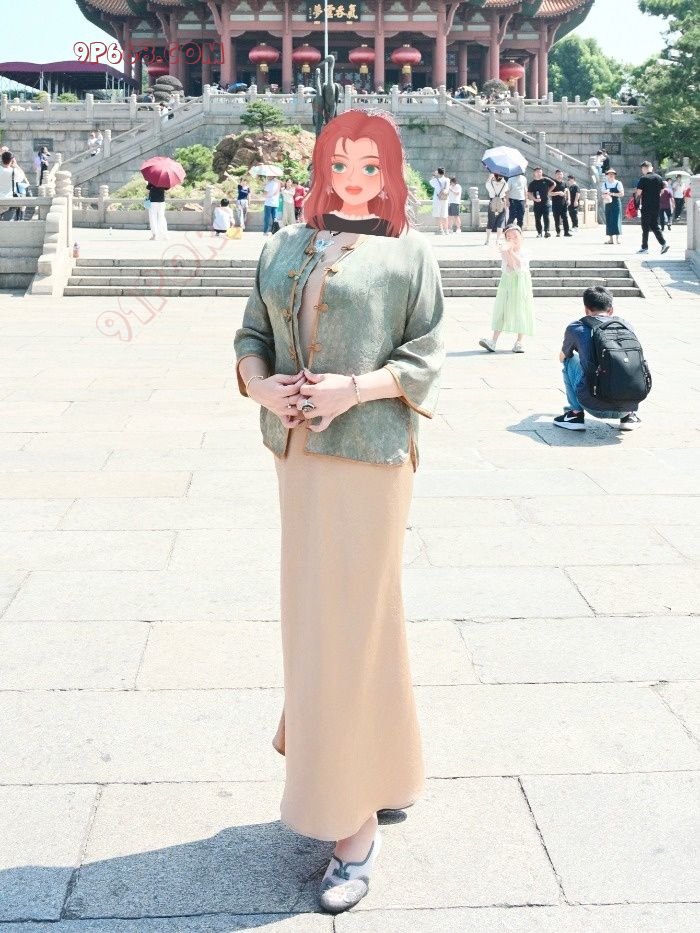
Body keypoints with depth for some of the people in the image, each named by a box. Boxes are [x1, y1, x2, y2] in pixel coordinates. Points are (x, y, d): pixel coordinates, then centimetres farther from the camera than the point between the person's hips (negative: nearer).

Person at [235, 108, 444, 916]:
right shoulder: (284, 248, 14)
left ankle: (356, 822, 8)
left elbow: (425, 358, -4)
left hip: (369, 453, -5)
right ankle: (371, 764, 33)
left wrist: (355, 388, -18)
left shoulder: (408, 253, 0)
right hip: (297, 452, 6)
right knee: (313, 613, 13)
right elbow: (252, 333, 12)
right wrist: (260, 384, -9)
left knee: (349, 623, -4)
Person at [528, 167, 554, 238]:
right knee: (538, 218, 3)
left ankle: (547, 231, -13)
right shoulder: (532, 183, 3)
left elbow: (553, 184, 19)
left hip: (546, 202, -1)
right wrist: (534, 199, -15)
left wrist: (549, 191, 10)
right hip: (537, 203, 1)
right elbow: (529, 194, 0)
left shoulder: (546, 180, 4)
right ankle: (539, 232, 11)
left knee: (546, 217, -9)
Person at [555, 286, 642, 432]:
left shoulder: (576, 328, 6)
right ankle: (629, 415, 19)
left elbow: (562, 358, 29)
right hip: (628, 404, 2)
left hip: (594, 406, -2)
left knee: (570, 360, 23)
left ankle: (575, 414, 15)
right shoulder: (626, 326, 13)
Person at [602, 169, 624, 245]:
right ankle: (610, 239, 5)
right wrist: (605, 196, -11)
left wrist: (612, 194, -15)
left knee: (616, 220, -8)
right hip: (608, 204, 4)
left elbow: (622, 194, -6)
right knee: (608, 220, 1)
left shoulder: (618, 183, -1)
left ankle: (618, 238, -5)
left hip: (616, 204, -4)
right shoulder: (604, 184, 9)